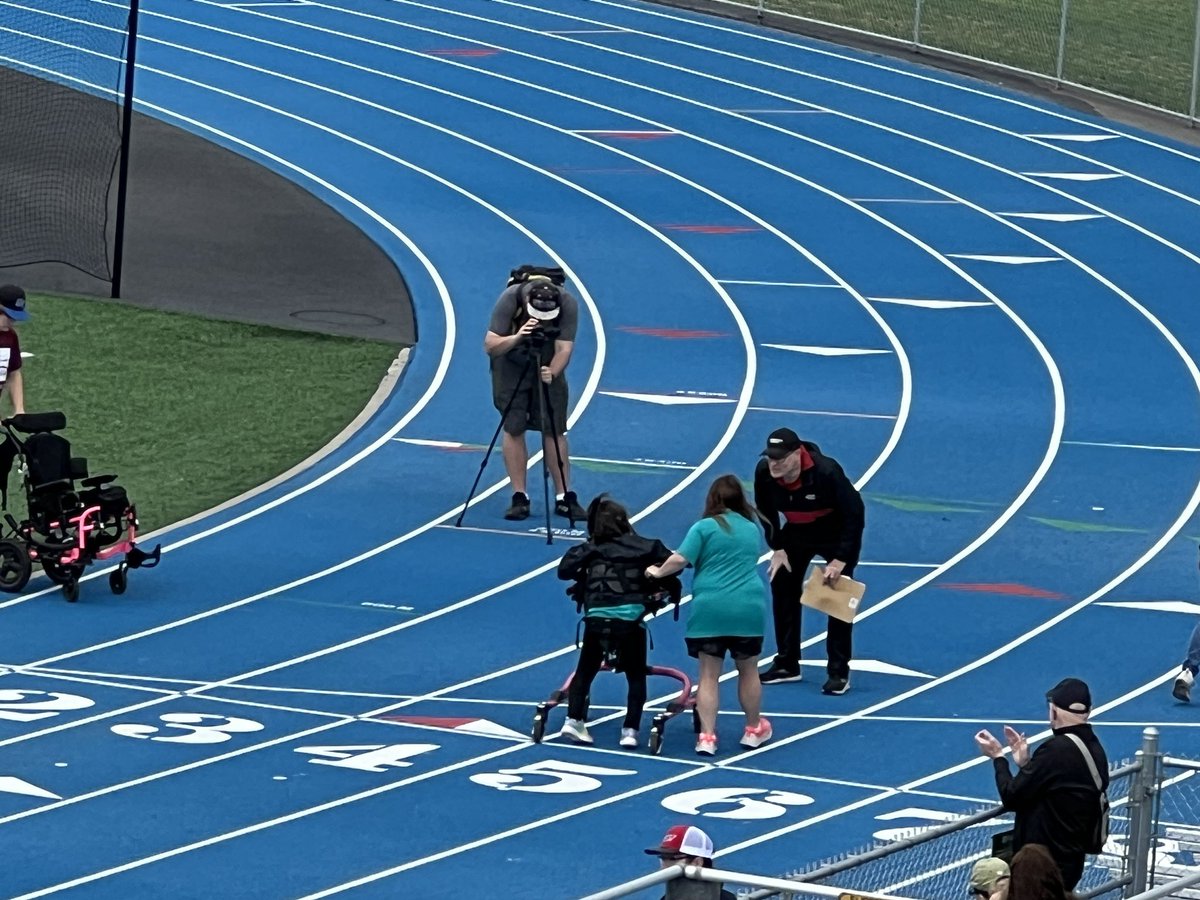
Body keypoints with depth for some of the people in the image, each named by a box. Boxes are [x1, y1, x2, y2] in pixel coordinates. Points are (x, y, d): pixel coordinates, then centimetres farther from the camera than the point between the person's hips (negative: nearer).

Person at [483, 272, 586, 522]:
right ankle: (519, 498, -2)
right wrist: (516, 337, -46)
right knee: (514, 429, -7)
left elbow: (564, 347, -26)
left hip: (548, 368, 1)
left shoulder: (568, 304, -25)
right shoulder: (510, 299, -29)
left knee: (555, 431, -4)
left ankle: (564, 497, 1)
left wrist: (552, 372, -45)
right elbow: (490, 345, -28)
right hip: (511, 367, -1)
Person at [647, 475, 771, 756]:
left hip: (710, 609, -3)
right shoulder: (752, 529, 14)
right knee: (748, 671, 18)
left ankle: (707, 736, -2)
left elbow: (680, 559, -10)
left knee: (709, 675, 3)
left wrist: (658, 572, 6)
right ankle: (753, 730, 31)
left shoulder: (705, 527, -1)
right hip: (749, 607, 3)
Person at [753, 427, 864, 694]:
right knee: (782, 587, 4)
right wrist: (777, 548, -7)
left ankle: (838, 672, -3)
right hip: (798, 532, 5)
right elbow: (765, 513, -1)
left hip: (837, 534, -5)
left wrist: (840, 560, -27)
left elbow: (854, 514, -28)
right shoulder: (764, 472, -22)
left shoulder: (827, 472, -36)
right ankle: (786, 665, 17)